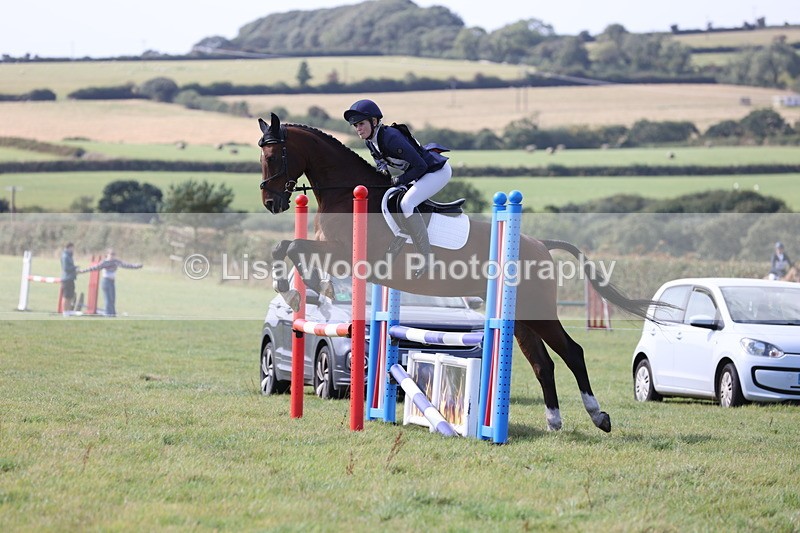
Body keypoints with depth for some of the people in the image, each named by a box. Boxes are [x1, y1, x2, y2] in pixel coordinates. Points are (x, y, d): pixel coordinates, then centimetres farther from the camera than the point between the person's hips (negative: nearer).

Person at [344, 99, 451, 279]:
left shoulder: (391, 137, -30)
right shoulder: (370, 141, -3)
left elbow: (420, 166, -29)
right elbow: (379, 158, 18)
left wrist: (399, 180, -20)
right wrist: (382, 168, -5)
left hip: (438, 170, -10)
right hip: (422, 173, 10)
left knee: (407, 203, -26)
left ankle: (427, 257, -24)